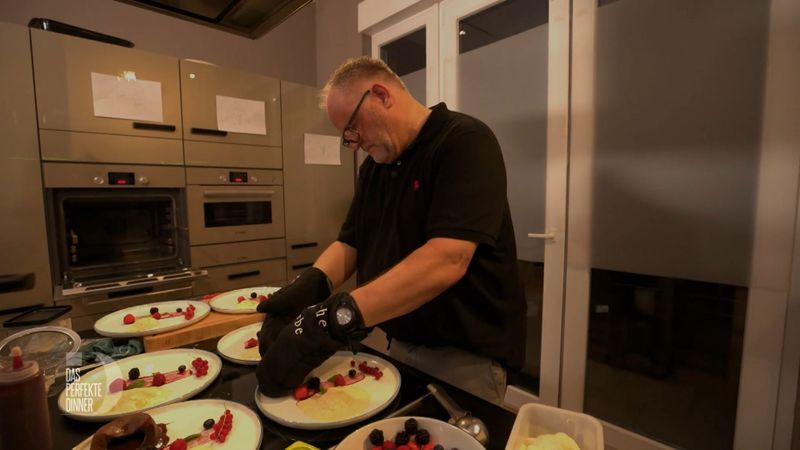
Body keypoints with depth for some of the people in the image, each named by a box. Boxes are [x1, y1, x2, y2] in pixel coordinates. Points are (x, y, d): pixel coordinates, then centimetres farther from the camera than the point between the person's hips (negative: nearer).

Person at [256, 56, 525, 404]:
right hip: (399, 344, 7)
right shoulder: (374, 165, 7)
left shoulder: (465, 141, -17)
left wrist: (336, 318, -35)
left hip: (465, 355, -6)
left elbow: (447, 260, -30)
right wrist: (309, 286, -13)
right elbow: (350, 242, 6)